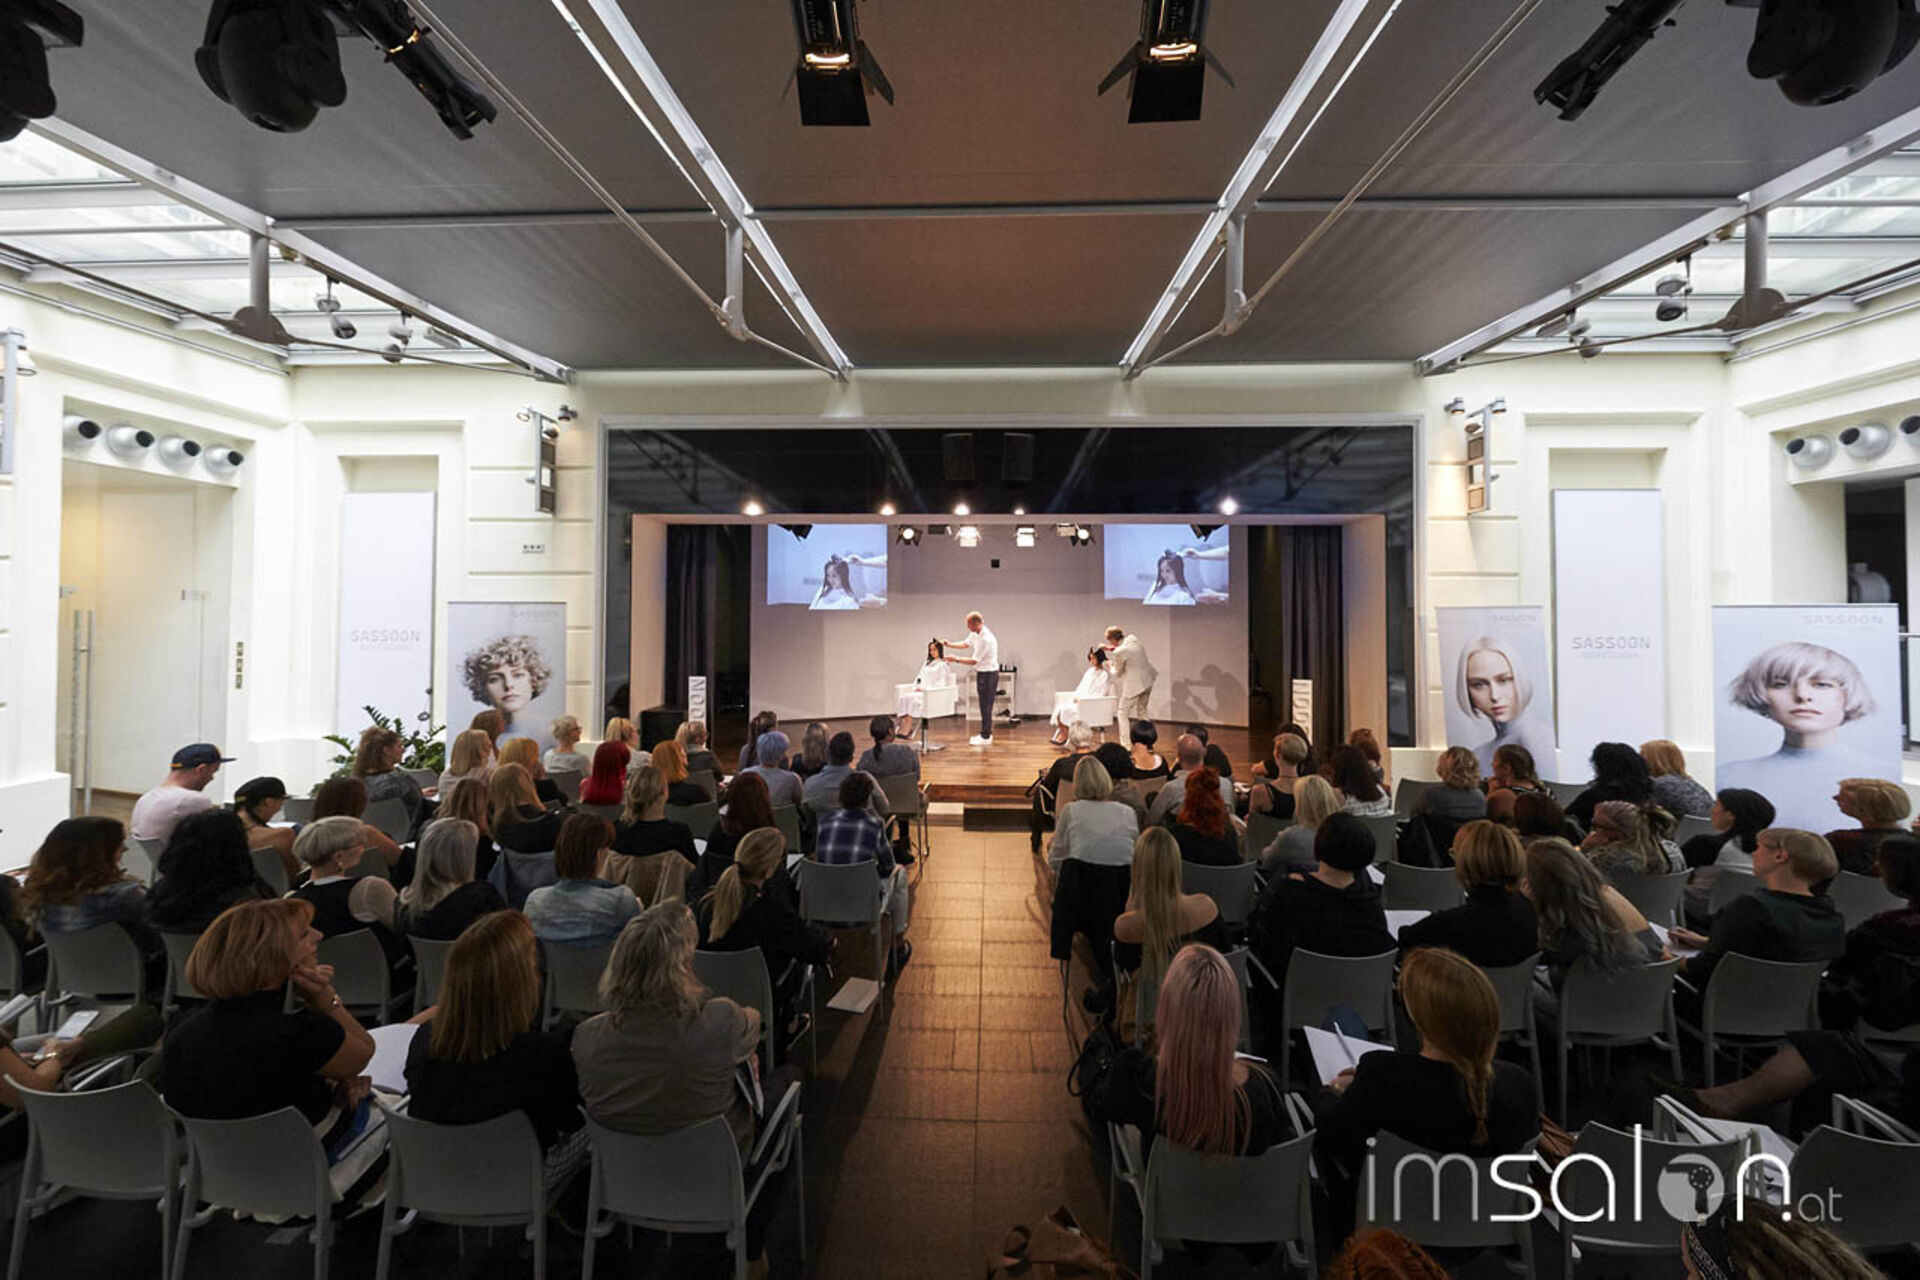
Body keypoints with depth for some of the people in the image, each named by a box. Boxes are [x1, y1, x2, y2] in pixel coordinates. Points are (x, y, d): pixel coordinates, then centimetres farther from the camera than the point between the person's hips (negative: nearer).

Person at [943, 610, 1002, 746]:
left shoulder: (986, 639, -26)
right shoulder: (975, 634, 3)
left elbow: (974, 661, -22)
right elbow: (965, 644, 21)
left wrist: (956, 659, -16)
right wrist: (948, 644, 11)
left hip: (989, 674, -10)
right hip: (982, 673, 10)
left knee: (986, 705, -4)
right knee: (984, 705, 16)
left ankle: (986, 737, 3)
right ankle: (985, 733, 26)